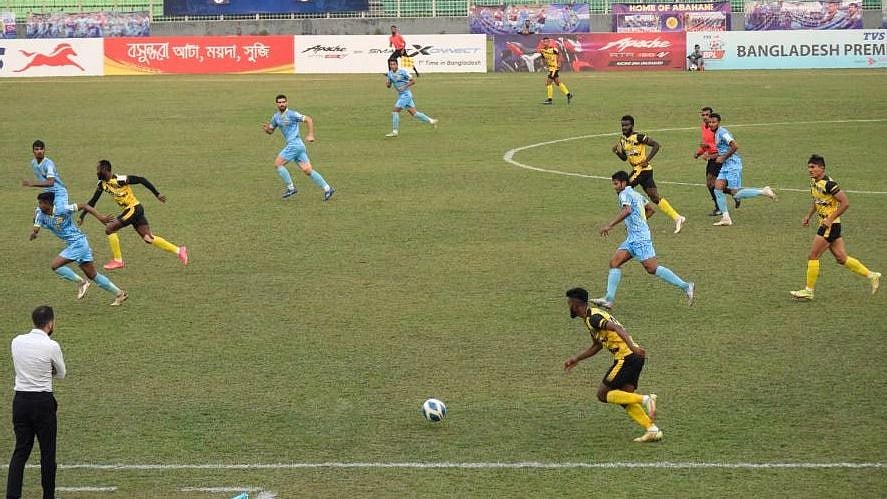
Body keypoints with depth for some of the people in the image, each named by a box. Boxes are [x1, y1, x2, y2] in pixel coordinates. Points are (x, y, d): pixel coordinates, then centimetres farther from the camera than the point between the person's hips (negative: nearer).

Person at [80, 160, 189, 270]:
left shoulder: (119, 180, -19)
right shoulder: (102, 184, 6)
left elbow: (141, 180, -16)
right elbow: (92, 202, 15)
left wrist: (157, 194, -13)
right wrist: (82, 216, 9)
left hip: (134, 208, -8)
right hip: (129, 210, 8)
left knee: (109, 229, -10)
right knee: (148, 238, 6)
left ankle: (117, 260, -1)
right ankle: (179, 251, 10)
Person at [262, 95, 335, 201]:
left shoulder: (292, 114, -8)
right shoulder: (276, 117, 16)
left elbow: (309, 119, -10)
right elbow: (271, 131, 25)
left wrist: (310, 135, -17)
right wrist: (266, 129, 2)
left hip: (294, 144, -8)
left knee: (278, 164, -6)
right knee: (307, 170, 2)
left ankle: (291, 188, 0)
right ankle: (327, 189, 2)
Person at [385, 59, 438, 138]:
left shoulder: (402, 72, -15)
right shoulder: (390, 73, 6)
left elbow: (413, 81, -12)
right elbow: (389, 86, 16)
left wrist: (405, 87, -22)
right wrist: (387, 83, -7)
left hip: (406, 94, -8)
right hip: (401, 95, 8)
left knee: (395, 111, -12)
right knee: (413, 113, 10)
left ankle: (395, 131, -7)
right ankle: (431, 121, 21)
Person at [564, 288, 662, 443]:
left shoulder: (593, 318, -9)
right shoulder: (594, 315, 22)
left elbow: (617, 328, -25)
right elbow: (596, 346, 36)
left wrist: (632, 347, -37)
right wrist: (575, 359, 39)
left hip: (626, 357, -9)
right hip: (634, 357, 9)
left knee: (603, 394, -1)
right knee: (624, 397, 10)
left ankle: (645, 400, -13)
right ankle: (652, 429, -1)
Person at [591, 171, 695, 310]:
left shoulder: (625, 194, -7)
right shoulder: (636, 194, 21)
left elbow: (627, 210, -27)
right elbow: (650, 209, 32)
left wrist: (610, 225, -29)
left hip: (639, 237, -10)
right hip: (632, 238, 10)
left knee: (652, 268, -14)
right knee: (614, 262, 1)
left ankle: (686, 286, -10)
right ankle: (609, 299, -6)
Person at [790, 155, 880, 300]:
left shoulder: (828, 184, -20)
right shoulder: (814, 182, 9)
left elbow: (845, 203, -21)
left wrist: (830, 219, -22)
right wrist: (808, 216, 13)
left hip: (830, 225, -9)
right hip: (826, 224, 9)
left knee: (813, 257, -5)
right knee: (841, 258, 12)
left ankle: (809, 291, 3)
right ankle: (872, 276, 20)